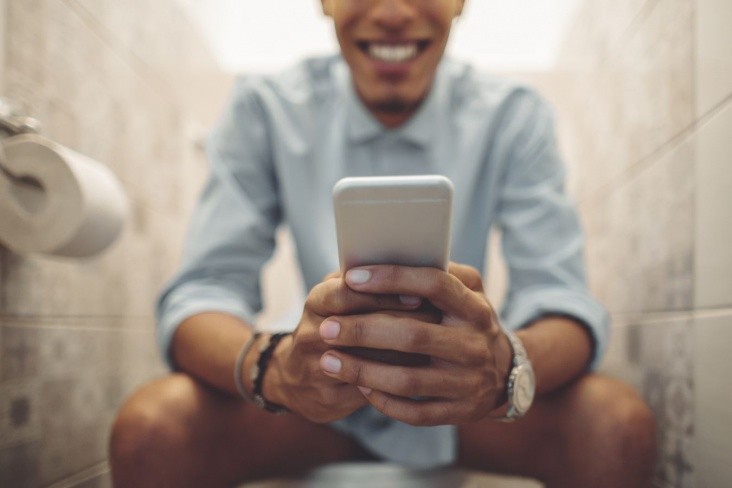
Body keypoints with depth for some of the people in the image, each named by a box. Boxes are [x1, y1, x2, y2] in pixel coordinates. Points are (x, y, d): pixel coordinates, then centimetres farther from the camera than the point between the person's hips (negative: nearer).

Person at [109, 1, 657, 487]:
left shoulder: (514, 115, -10)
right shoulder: (264, 108, -10)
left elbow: (563, 297, -18)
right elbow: (203, 289, -17)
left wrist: (507, 368, -42)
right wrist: (276, 365, -40)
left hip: (465, 409, 1)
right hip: (318, 403, 0)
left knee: (620, 424, -26)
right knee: (150, 427, -24)